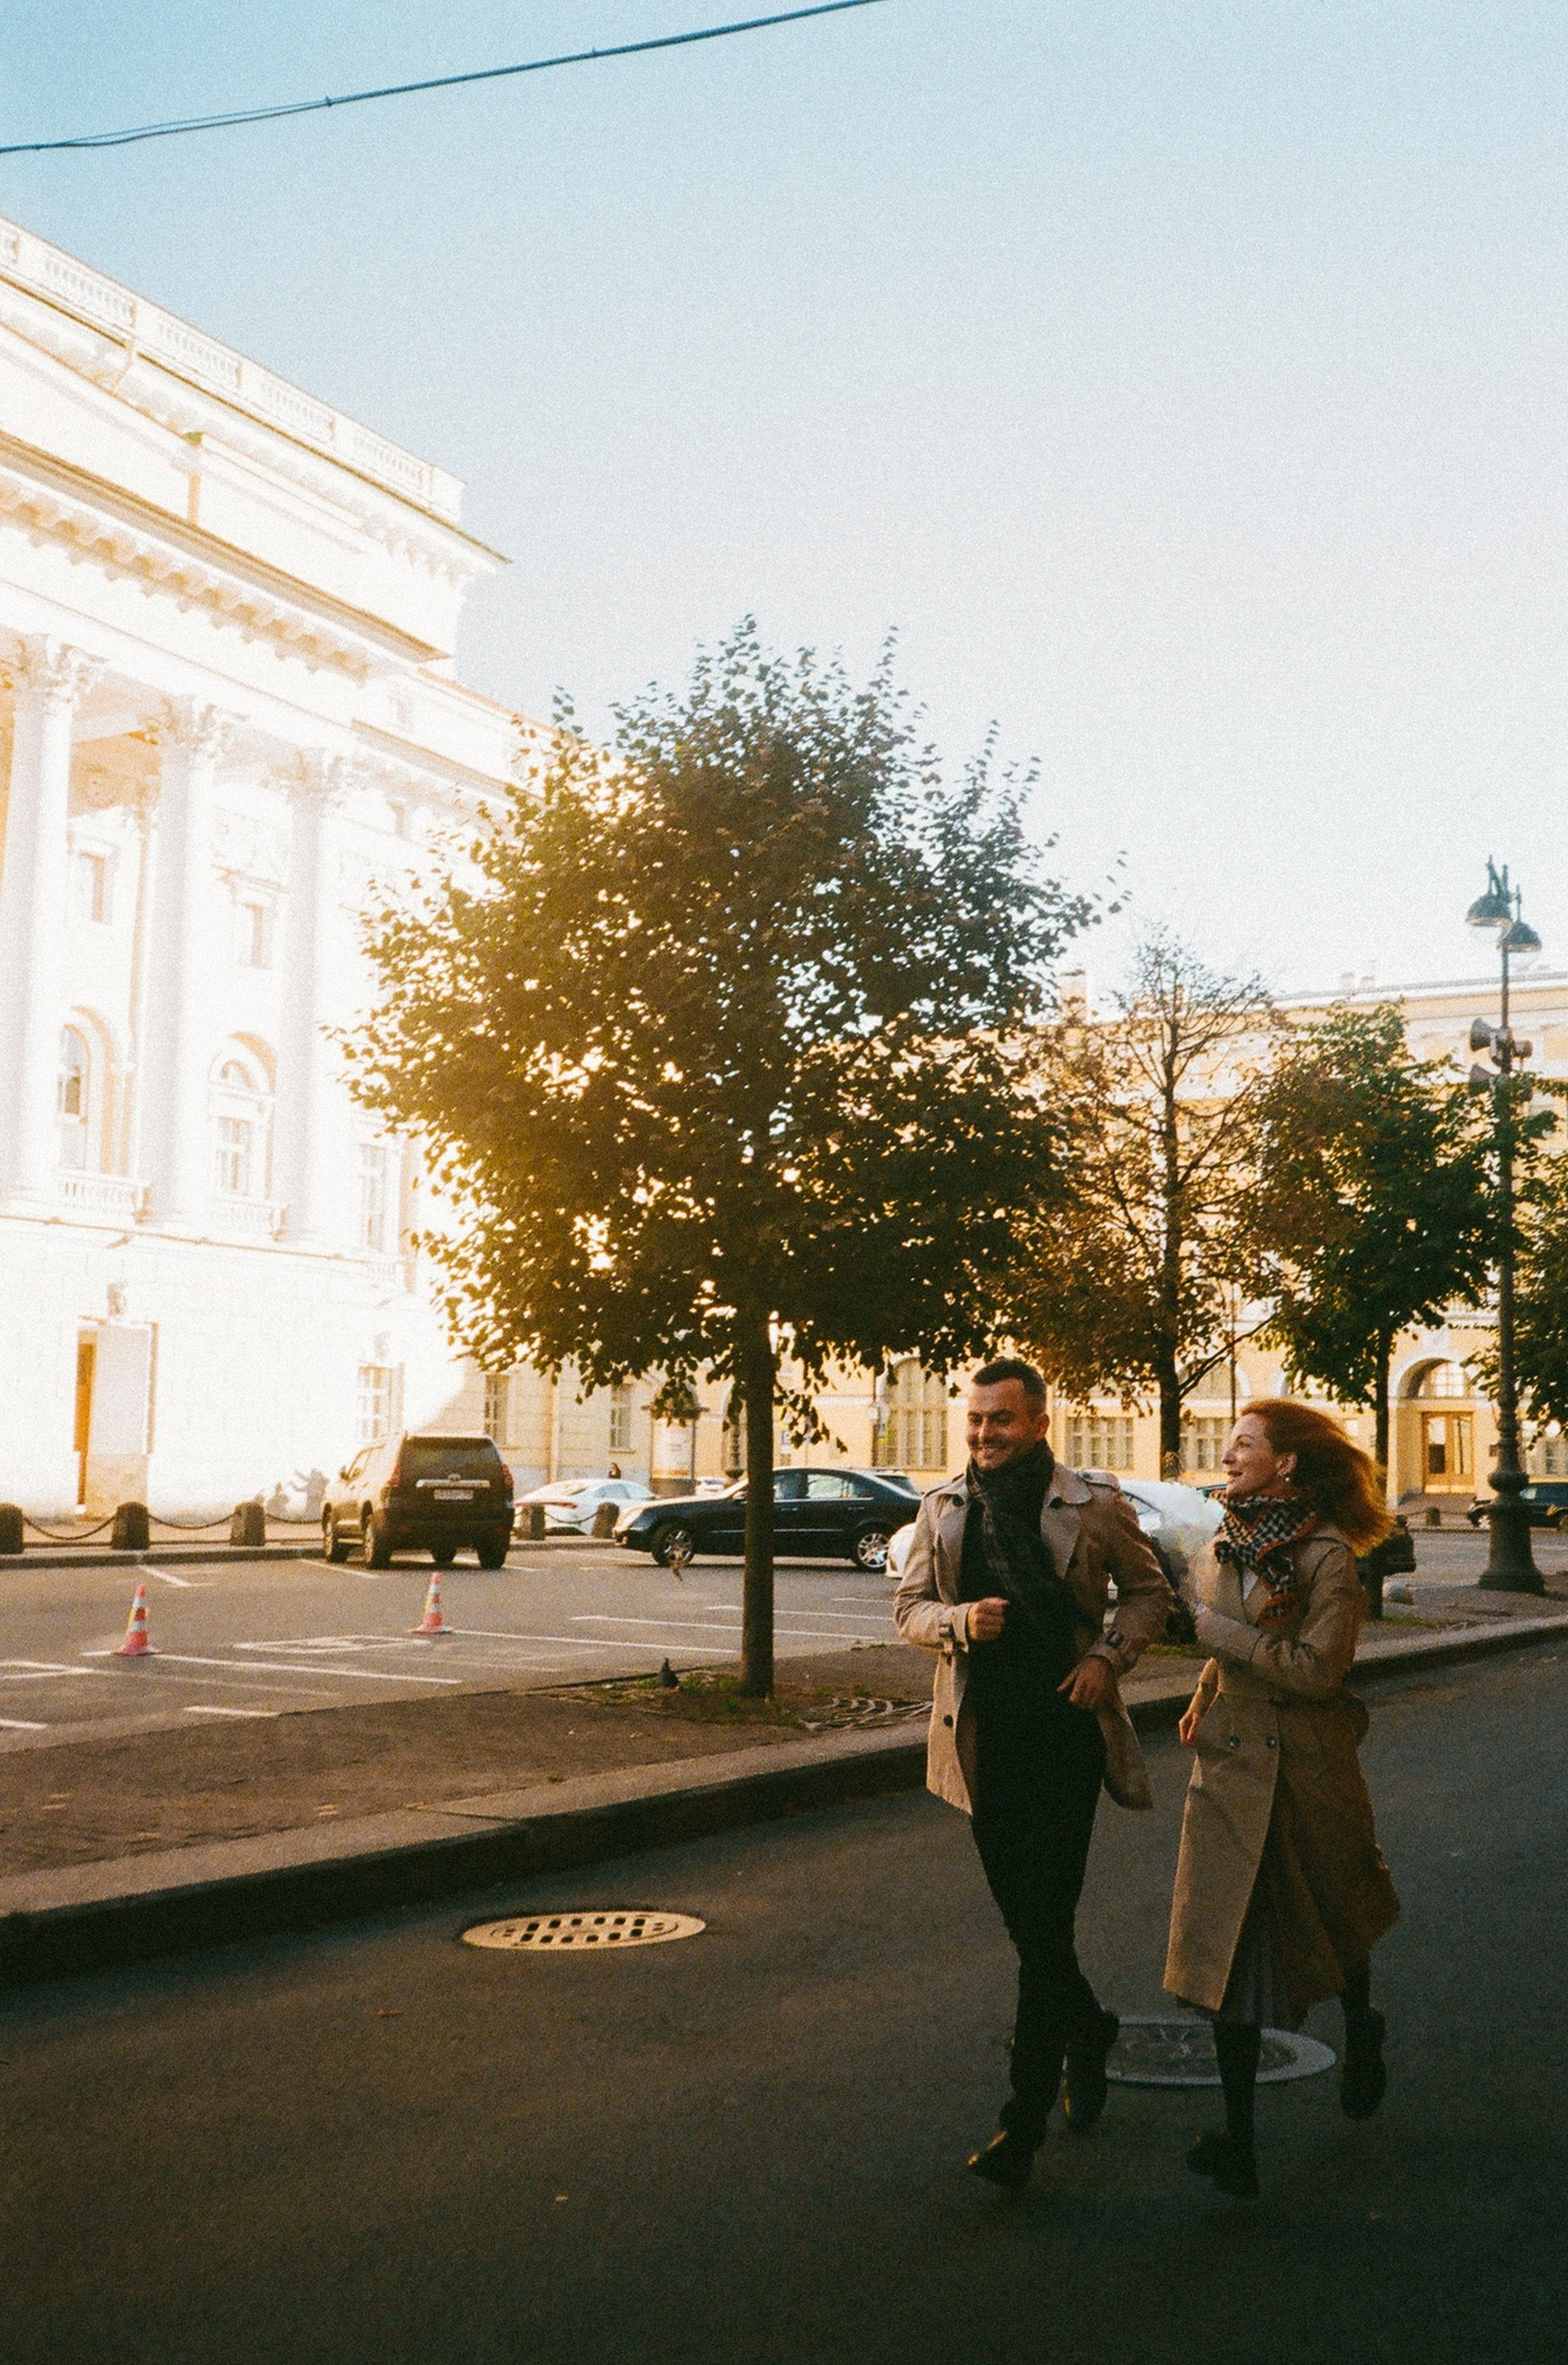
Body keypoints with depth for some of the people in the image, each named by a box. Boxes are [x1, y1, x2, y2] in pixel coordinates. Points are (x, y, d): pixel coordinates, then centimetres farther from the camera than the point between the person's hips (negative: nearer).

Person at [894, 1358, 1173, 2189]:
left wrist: (1108, 1655, -8)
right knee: (1022, 1916, 15)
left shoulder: (1096, 1505, -3)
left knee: (1045, 1920, -7)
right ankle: (1086, 2030, 43)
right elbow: (910, 1608, 8)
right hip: (984, 1738, 4)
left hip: (1066, 1731, -4)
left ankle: (1025, 2117, -1)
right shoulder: (944, 1509, 5)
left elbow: (1148, 1591, 9)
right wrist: (961, 1620, -13)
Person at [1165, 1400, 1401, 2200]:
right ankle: (1237, 2139, 4)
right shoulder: (1220, 1553, 6)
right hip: (1231, 1766, 4)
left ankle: (1361, 2038, 50)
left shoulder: (1326, 1554, -14)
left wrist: (1218, 1629, -18)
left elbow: (1317, 1668, -21)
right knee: (1229, 1944, -1)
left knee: (1338, 1918, 19)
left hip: (1308, 1768, -4)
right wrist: (1203, 1698, 6)